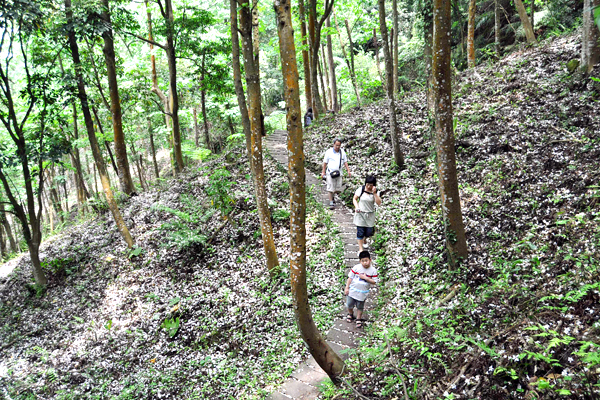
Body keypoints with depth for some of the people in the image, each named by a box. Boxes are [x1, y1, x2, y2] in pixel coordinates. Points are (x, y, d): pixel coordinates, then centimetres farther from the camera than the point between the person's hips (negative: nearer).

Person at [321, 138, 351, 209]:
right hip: (330, 173, -4)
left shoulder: (342, 152, 7)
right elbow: (325, 162, 1)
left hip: (339, 173, 4)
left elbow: (345, 162, 13)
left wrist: (348, 170, 3)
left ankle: (332, 196, 35)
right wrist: (323, 172, 0)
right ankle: (331, 202, 3)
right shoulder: (329, 152, -3)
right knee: (331, 188, -5)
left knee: (338, 189, 6)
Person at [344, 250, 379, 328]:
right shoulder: (356, 267, -11)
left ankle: (358, 319, 37)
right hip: (352, 290, 1)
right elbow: (350, 277, -4)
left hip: (363, 293, -1)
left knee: (360, 307, 14)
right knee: (349, 304, 13)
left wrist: (365, 278, -22)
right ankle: (350, 314, 43)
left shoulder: (373, 270, -11)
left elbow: (374, 282, -9)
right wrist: (347, 288, -4)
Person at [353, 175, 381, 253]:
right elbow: (354, 199, 2)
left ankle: (364, 241, 43)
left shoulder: (375, 192, -4)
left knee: (369, 231, 8)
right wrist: (356, 207, -14)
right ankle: (360, 249, 10)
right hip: (360, 214, -2)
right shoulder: (360, 190, -8)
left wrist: (374, 193, -24)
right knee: (360, 231, -2)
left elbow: (379, 203, -15)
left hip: (370, 215, 2)